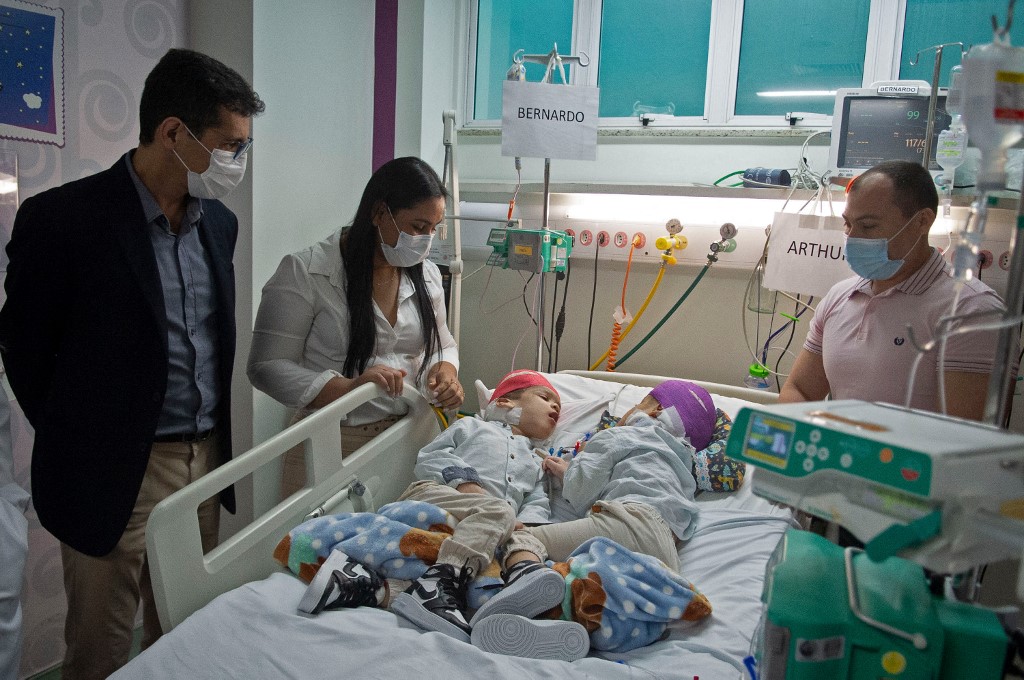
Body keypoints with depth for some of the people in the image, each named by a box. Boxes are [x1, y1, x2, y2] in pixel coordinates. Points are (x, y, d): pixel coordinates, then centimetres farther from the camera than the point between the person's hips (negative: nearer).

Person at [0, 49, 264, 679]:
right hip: (116, 474, -5)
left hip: (206, 462, 6)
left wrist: (215, 440, 12)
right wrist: (78, 449, 1)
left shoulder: (218, 221, 6)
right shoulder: (61, 218, -14)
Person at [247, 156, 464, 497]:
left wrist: (446, 370, -7)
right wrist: (347, 388, -27)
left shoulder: (426, 273, 6)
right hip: (331, 443, -4)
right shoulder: (306, 272, -12)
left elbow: (442, 344, 17)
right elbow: (267, 367, -13)